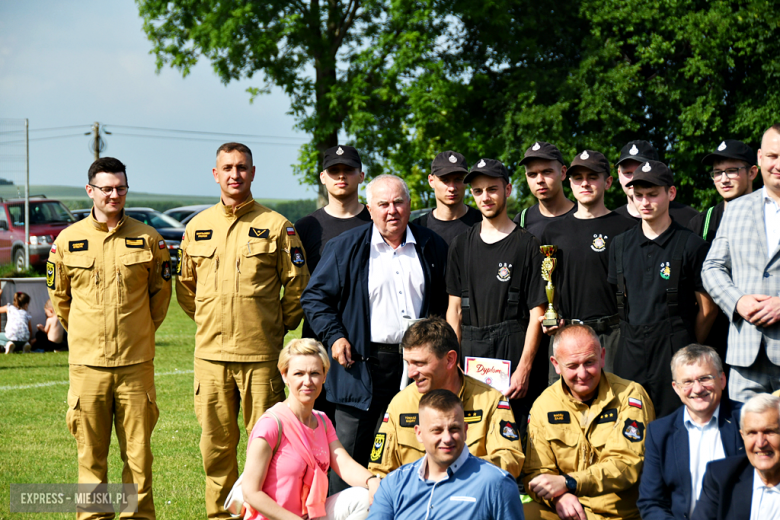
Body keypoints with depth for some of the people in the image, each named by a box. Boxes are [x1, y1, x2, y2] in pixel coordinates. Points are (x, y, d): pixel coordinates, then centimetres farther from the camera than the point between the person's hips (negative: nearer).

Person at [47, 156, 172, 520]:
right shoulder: (68, 240, 4)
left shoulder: (147, 239, 4)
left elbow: (160, 292, 16)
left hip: (136, 363, 0)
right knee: (91, 453, 3)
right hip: (87, 364, 0)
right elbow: (58, 296, 16)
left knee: (138, 451, 0)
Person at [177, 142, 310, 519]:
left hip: (260, 354, -3)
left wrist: (280, 326, 5)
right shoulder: (198, 226, 11)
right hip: (210, 352, 3)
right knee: (216, 442, 6)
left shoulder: (275, 226, 1)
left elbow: (297, 284, 5)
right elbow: (185, 286, 21)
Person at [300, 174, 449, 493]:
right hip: (363, 366, -2)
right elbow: (315, 297, 4)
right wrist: (334, 336, -8)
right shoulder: (346, 247, 2)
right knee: (350, 453, -3)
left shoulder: (432, 248, 9)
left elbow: (445, 302, 16)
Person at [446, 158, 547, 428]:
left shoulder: (526, 244, 1)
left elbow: (537, 312, -4)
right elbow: (455, 308, 14)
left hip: (514, 349, -4)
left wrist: (524, 368, -12)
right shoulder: (461, 245, 15)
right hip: (470, 352, 4)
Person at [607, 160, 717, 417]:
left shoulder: (691, 245, -1)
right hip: (630, 348, 4)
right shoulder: (620, 245, 14)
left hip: (674, 349, -4)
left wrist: (686, 349, 4)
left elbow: (707, 308, 1)